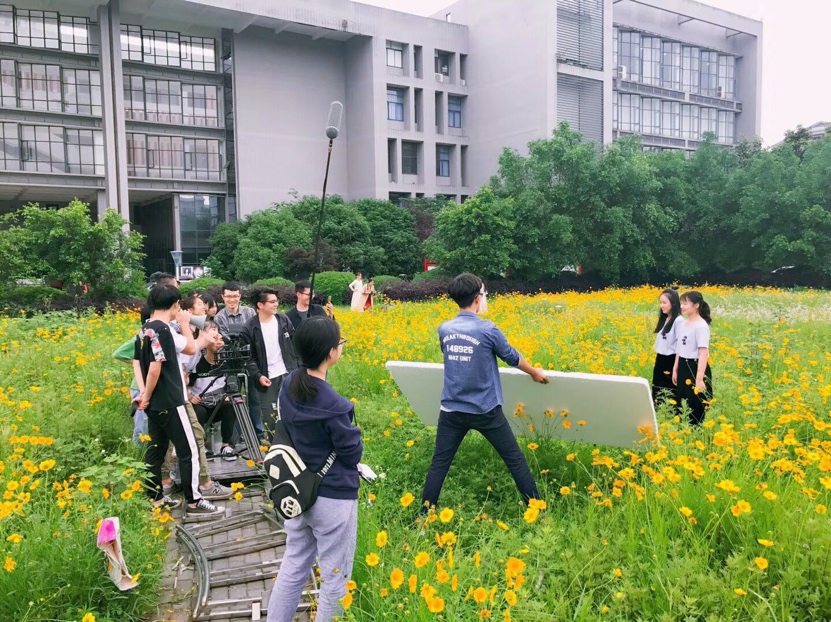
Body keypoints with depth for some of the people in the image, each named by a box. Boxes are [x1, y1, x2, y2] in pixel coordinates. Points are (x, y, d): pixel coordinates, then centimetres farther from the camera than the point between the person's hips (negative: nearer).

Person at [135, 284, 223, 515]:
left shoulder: (144, 331, 9)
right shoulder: (163, 330, -19)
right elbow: (154, 368, -22)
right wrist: (159, 373, -7)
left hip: (155, 403, 9)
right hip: (169, 403, -9)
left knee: (156, 449, 14)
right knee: (188, 450, -1)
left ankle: (155, 498, 22)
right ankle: (194, 500, 5)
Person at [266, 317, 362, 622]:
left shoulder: (288, 386, -6)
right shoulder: (334, 405, -28)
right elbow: (353, 453, -14)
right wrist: (352, 435, 5)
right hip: (332, 498, -7)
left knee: (293, 566, 23)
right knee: (335, 579, 12)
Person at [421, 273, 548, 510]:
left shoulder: (444, 329, -1)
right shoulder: (487, 330, -14)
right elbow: (512, 358, 1)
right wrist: (535, 372, 20)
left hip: (452, 410, 4)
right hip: (485, 410, -3)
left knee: (439, 463, 12)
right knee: (514, 459, 12)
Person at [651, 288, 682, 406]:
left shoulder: (678, 321, -15)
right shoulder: (664, 319, 12)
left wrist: (676, 368, -18)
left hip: (671, 361, -9)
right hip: (660, 361, 9)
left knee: (670, 394, -2)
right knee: (658, 392, 12)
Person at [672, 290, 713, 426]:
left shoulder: (701, 326, -15)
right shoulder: (682, 324, 9)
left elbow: (703, 354, -20)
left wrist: (699, 379, -24)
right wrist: (675, 370, 16)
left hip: (696, 368, -8)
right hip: (683, 368, 8)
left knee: (696, 407, -3)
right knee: (683, 404, 11)